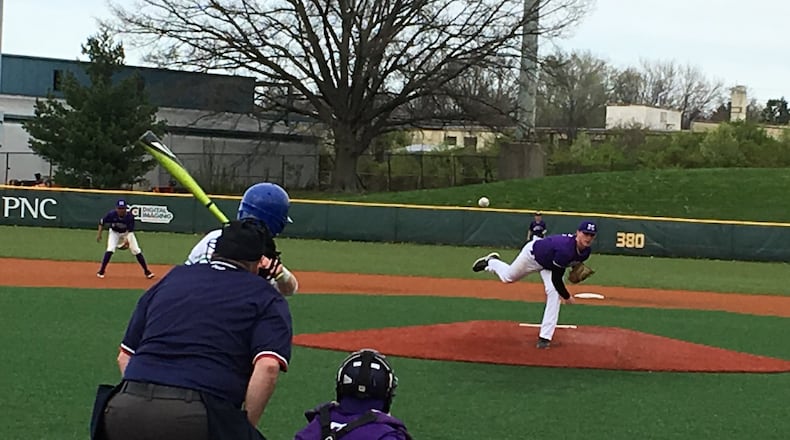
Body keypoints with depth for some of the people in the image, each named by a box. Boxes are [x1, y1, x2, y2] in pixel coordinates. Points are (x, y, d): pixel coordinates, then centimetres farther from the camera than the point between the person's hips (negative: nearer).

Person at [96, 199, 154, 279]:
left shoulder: (130, 216, -30)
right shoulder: (111, 214, -29)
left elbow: (130, 230, -29)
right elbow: (102, 222, -12)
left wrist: (127, 239, -45)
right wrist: (99, 234, -15)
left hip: (127, 233, 0)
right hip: (114, 232, 0)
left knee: (137, 251, -6)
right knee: (110, 249, -21)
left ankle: (146, 271, 7)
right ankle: (101, 271, -8)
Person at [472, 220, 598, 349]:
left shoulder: (586, 251, -21)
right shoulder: (565, 249, -45)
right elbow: (556, 278, -36)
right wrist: (567, 297, -26)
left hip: (549, 263, 5)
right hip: (533, 254, -5)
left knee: (554, 292, -16)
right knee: (508, 277, 18)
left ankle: (545, 336, -11)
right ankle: (491, 261, 53)